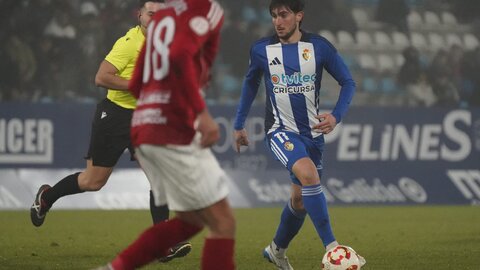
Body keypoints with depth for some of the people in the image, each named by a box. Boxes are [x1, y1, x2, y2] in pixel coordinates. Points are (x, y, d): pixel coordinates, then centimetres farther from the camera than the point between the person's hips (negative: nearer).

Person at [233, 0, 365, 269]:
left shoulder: (319, 47, -5)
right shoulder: (261, 50, -4)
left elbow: (348, 82, 2)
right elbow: (251, 83, 15)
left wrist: (336, 116, -13)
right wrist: (239, 125, 18)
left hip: (312, 132, 3)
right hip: (280, 131, -3)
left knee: (301, 199, 10)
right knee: (308, 174, -29)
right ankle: (331, 246, -30)